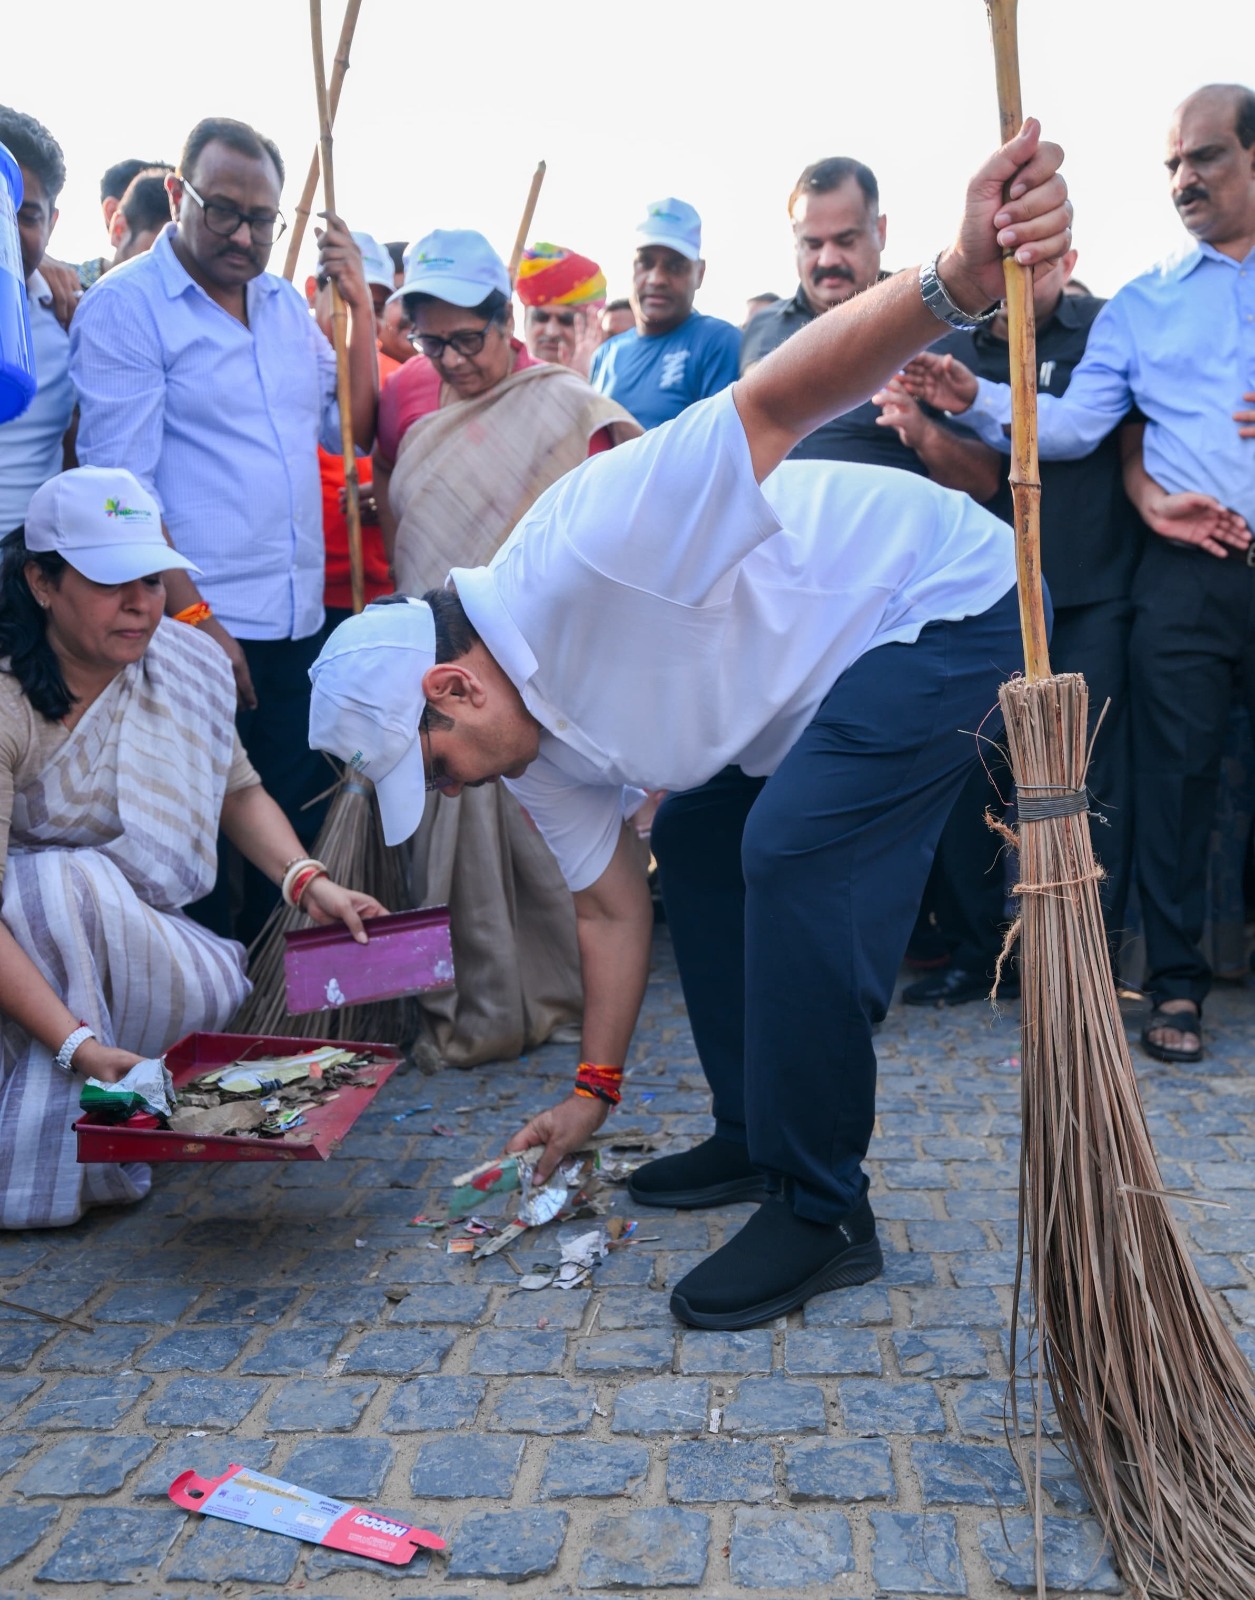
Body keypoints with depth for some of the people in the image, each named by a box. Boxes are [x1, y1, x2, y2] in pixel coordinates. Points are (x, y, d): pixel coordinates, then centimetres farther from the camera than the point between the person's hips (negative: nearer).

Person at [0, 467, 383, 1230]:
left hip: (139, 940, 4)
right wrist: (77, 1043, -39)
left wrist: (311, 883, -8)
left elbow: (238, 791, 9)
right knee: (77, 887, -35)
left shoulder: (186, 662, -8)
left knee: (218, 995, -27)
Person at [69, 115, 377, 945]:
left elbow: (351, 431, 9)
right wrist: (193, 615, -16)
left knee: (297, 834, 12)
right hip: (202, 627, -6)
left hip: (301, 622, 6)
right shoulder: (124, 306, -5)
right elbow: (119, 487, -11)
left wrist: (360, 303, 2)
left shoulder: (287, 302, 14)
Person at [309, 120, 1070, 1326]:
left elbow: (775, 402, -38)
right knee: (697, 846, 9)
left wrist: (959, 279, -53)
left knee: (793, 856, -22)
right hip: (824, 658, 9)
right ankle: (757, 1137, 20)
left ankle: (825, 1213, -10)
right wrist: (593, 1089, 14)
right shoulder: (542, 745, 0)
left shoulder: (576, 553, -28)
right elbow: (611, 908, 10)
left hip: (942, 596, -9)